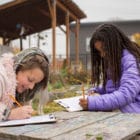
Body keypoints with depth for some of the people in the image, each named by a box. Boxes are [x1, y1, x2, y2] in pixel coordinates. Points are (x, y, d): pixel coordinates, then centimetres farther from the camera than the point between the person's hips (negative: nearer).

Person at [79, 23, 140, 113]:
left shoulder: (131, 61, -14)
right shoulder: (112, 61, 11)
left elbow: (125, 95, -25)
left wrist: (92, 103, -29)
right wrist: (96, 91, 2)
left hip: (130, 113, -7)